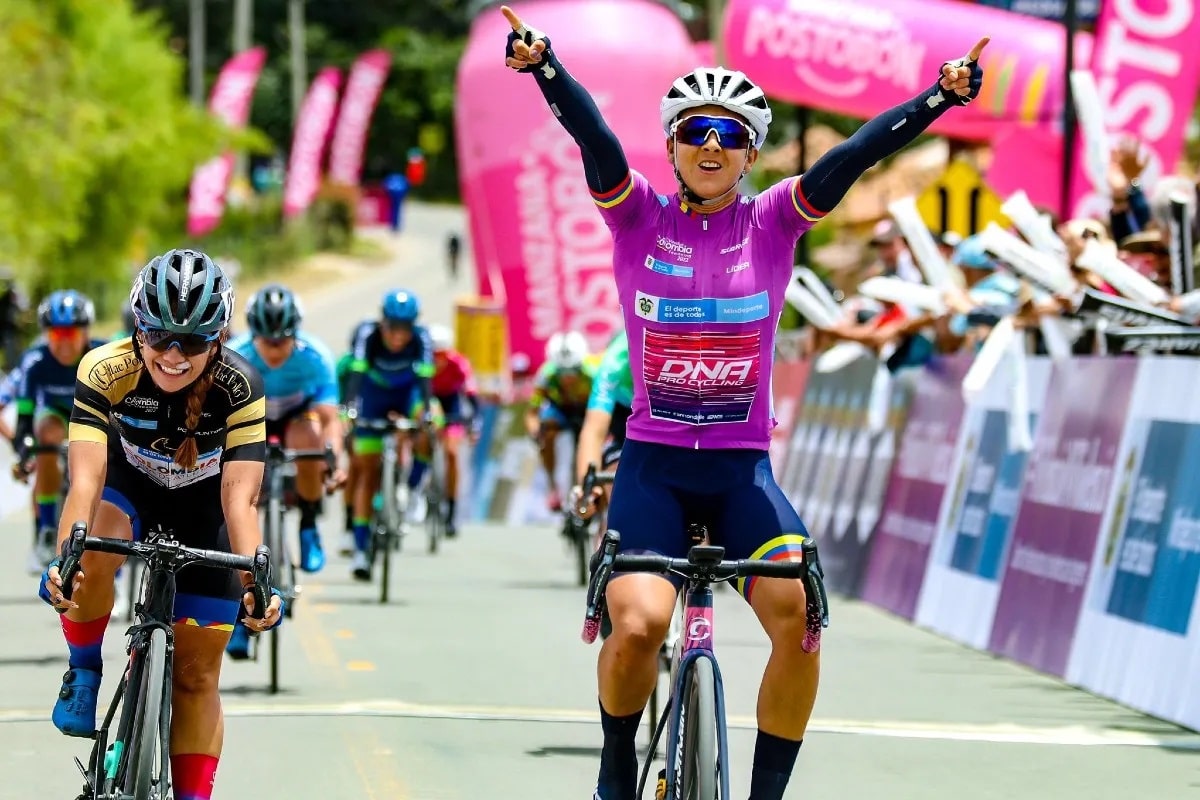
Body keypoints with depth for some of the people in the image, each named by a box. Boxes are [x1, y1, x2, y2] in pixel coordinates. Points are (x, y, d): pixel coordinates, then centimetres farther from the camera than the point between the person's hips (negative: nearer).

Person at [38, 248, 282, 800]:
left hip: (201, 508, 0)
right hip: (128, 486, 0)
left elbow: (239, 499, -36)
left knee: (197, 673, 1)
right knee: (92, 558, -35)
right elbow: (86, 479, -39)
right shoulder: (106, 372, -32)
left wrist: (257, 580, -53)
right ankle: (83, 673, -9)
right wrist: (63, 559, -56)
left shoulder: (239, 387, -31)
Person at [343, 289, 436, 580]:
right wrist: (351, 409, -55)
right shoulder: (367, 334, -31)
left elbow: (424, 379, -38)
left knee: (426, 437, -30)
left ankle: (410, 488, -4)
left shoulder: (421, 338, -28)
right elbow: (356, 374, -40)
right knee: (368, 470, -6)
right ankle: (361, 550, -3)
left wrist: (426, 413, -54)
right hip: (374, 395, -1)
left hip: (407, 392, 1)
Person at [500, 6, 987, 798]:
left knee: (799, 619, -21)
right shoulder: (637, 216, 0)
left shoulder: (774, 221, 3)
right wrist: (543, 68, -34)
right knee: (637, 623, -22)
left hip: (742, 469, 1)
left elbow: (855, 155, -11)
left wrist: (941, 98, -24)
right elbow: (593, 135, -17)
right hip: (653, 465, -1)